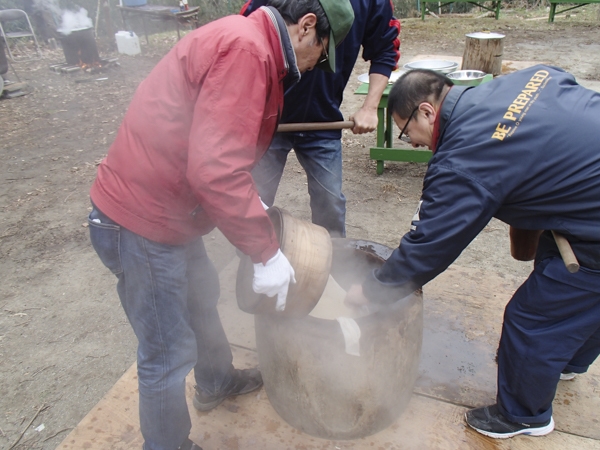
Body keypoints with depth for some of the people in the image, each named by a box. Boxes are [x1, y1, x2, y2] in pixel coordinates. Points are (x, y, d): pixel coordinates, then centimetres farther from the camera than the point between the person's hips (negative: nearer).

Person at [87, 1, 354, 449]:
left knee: (202, 297, 28)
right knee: (168, 355, 5)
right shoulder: (245, 49, -22)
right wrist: (266, 252, -23)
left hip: (166, 210, 11)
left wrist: (253, 205, 14)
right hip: (141, 225, -11)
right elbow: (214, 170, -32)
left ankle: (217, 382, 54)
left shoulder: (245, 43, 11)